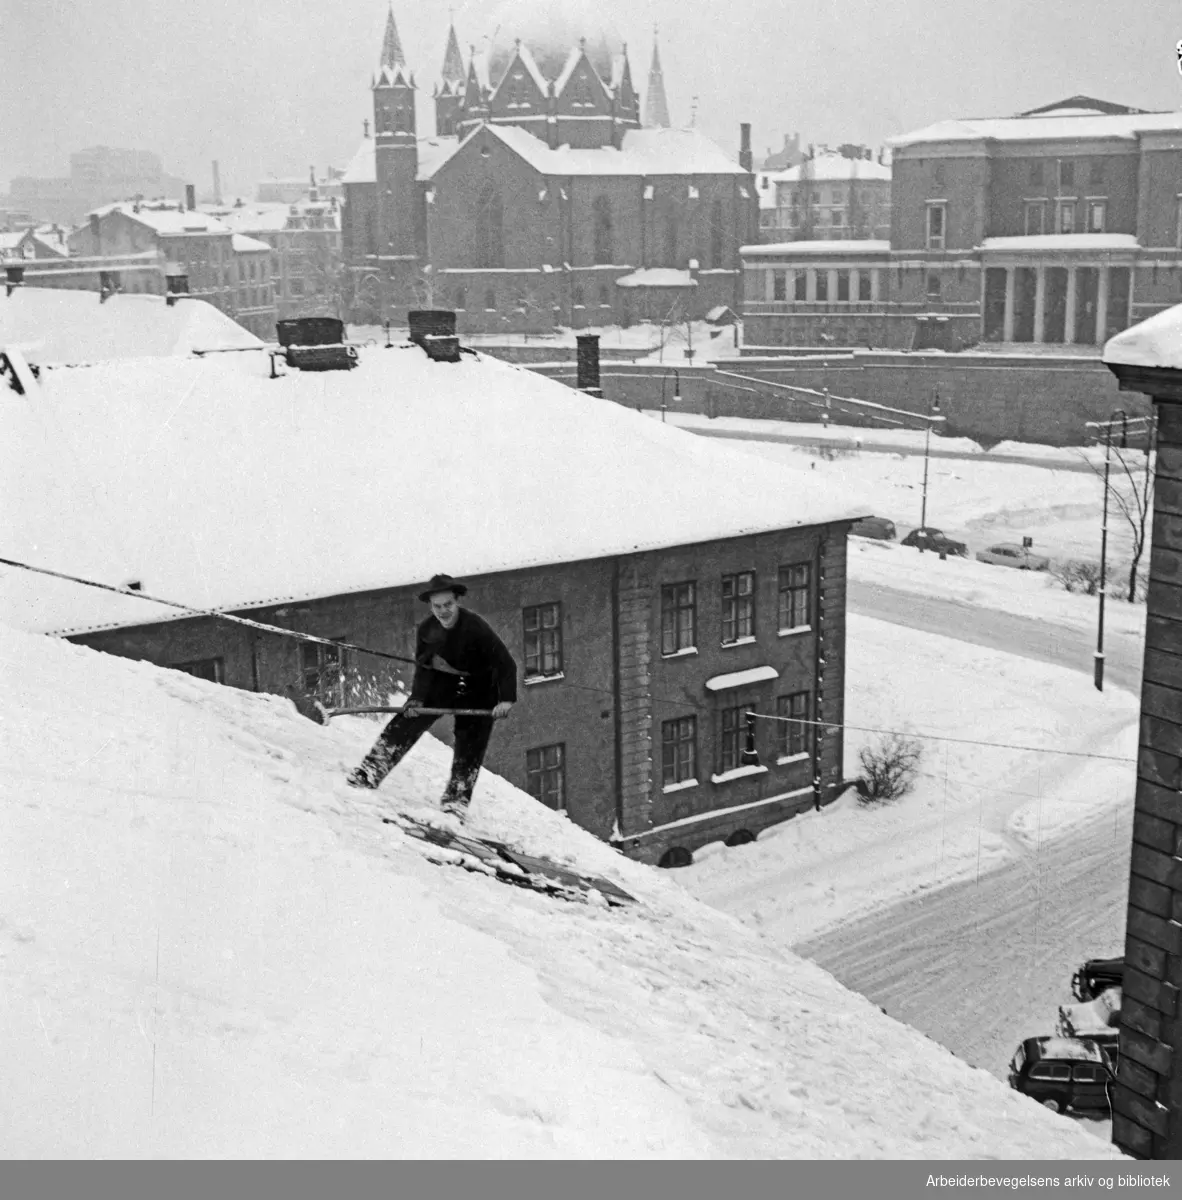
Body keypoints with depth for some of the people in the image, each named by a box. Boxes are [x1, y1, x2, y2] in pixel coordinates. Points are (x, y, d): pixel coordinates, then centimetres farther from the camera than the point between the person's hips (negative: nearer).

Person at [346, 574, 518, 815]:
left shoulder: (476, 628, -27)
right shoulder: (427, 630, -13)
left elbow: (506, 663, -27)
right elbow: (422, 667, -7)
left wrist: (507, 699, -36)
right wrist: (417, 698, -24)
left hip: (475, 690, -3)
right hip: (440, 684, 3)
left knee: (470, 745, -10)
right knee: (405, 724, -7)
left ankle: (457, 798, -1)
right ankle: (370, 773, -3)